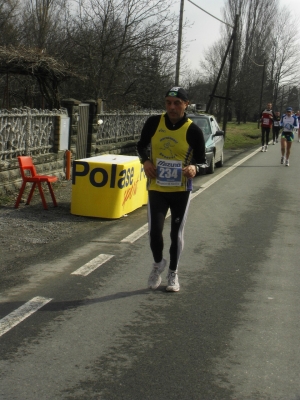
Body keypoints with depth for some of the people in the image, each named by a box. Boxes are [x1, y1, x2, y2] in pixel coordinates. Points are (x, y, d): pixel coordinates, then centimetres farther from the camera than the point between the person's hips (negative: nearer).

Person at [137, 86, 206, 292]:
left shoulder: (193, 130, -11)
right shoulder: (154, 123, -5)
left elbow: (202, 161, -5)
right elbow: (142, 145, 12)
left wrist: (195, 168, -27)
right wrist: (146, 161, -8)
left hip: (181, 191, -1)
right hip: (156, 188, 1)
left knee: (176, 234, 9)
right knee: (155, 231, -7)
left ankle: (173, 273, 31)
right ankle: (158, 264, 24)